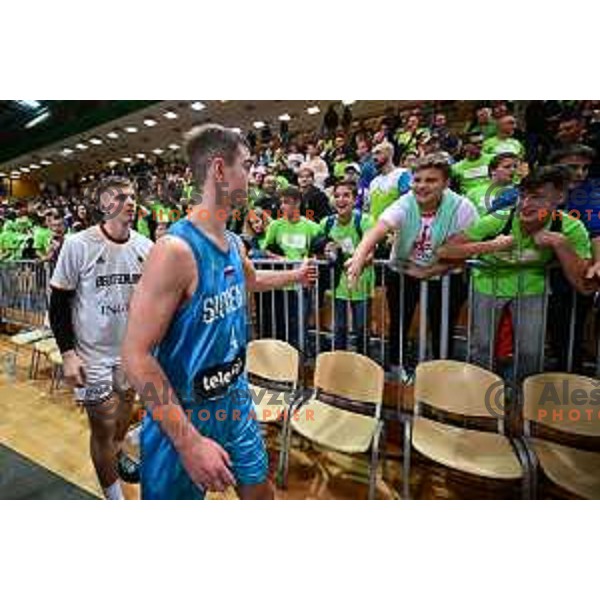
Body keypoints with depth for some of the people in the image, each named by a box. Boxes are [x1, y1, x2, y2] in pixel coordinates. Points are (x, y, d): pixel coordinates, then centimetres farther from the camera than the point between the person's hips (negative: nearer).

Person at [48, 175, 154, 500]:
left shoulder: (145, 246, -4)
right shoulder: (78, 245, -14)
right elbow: (58, 302, -8)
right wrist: (67, 353, -12)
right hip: (93, 352, -4)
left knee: (126, 402, 23)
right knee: (103, 424, 5)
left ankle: (117, 453, 53)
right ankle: (114, 499, 27)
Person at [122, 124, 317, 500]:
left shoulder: (234, 243, 0)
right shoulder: (176, 248, -25)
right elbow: (136, 355, -24)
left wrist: (294, 275, 37)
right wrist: (189, 441, -25)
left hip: (236, 397, 7)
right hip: (186, 413, -6)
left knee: (259, 488, 23)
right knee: (182, 494, 19)